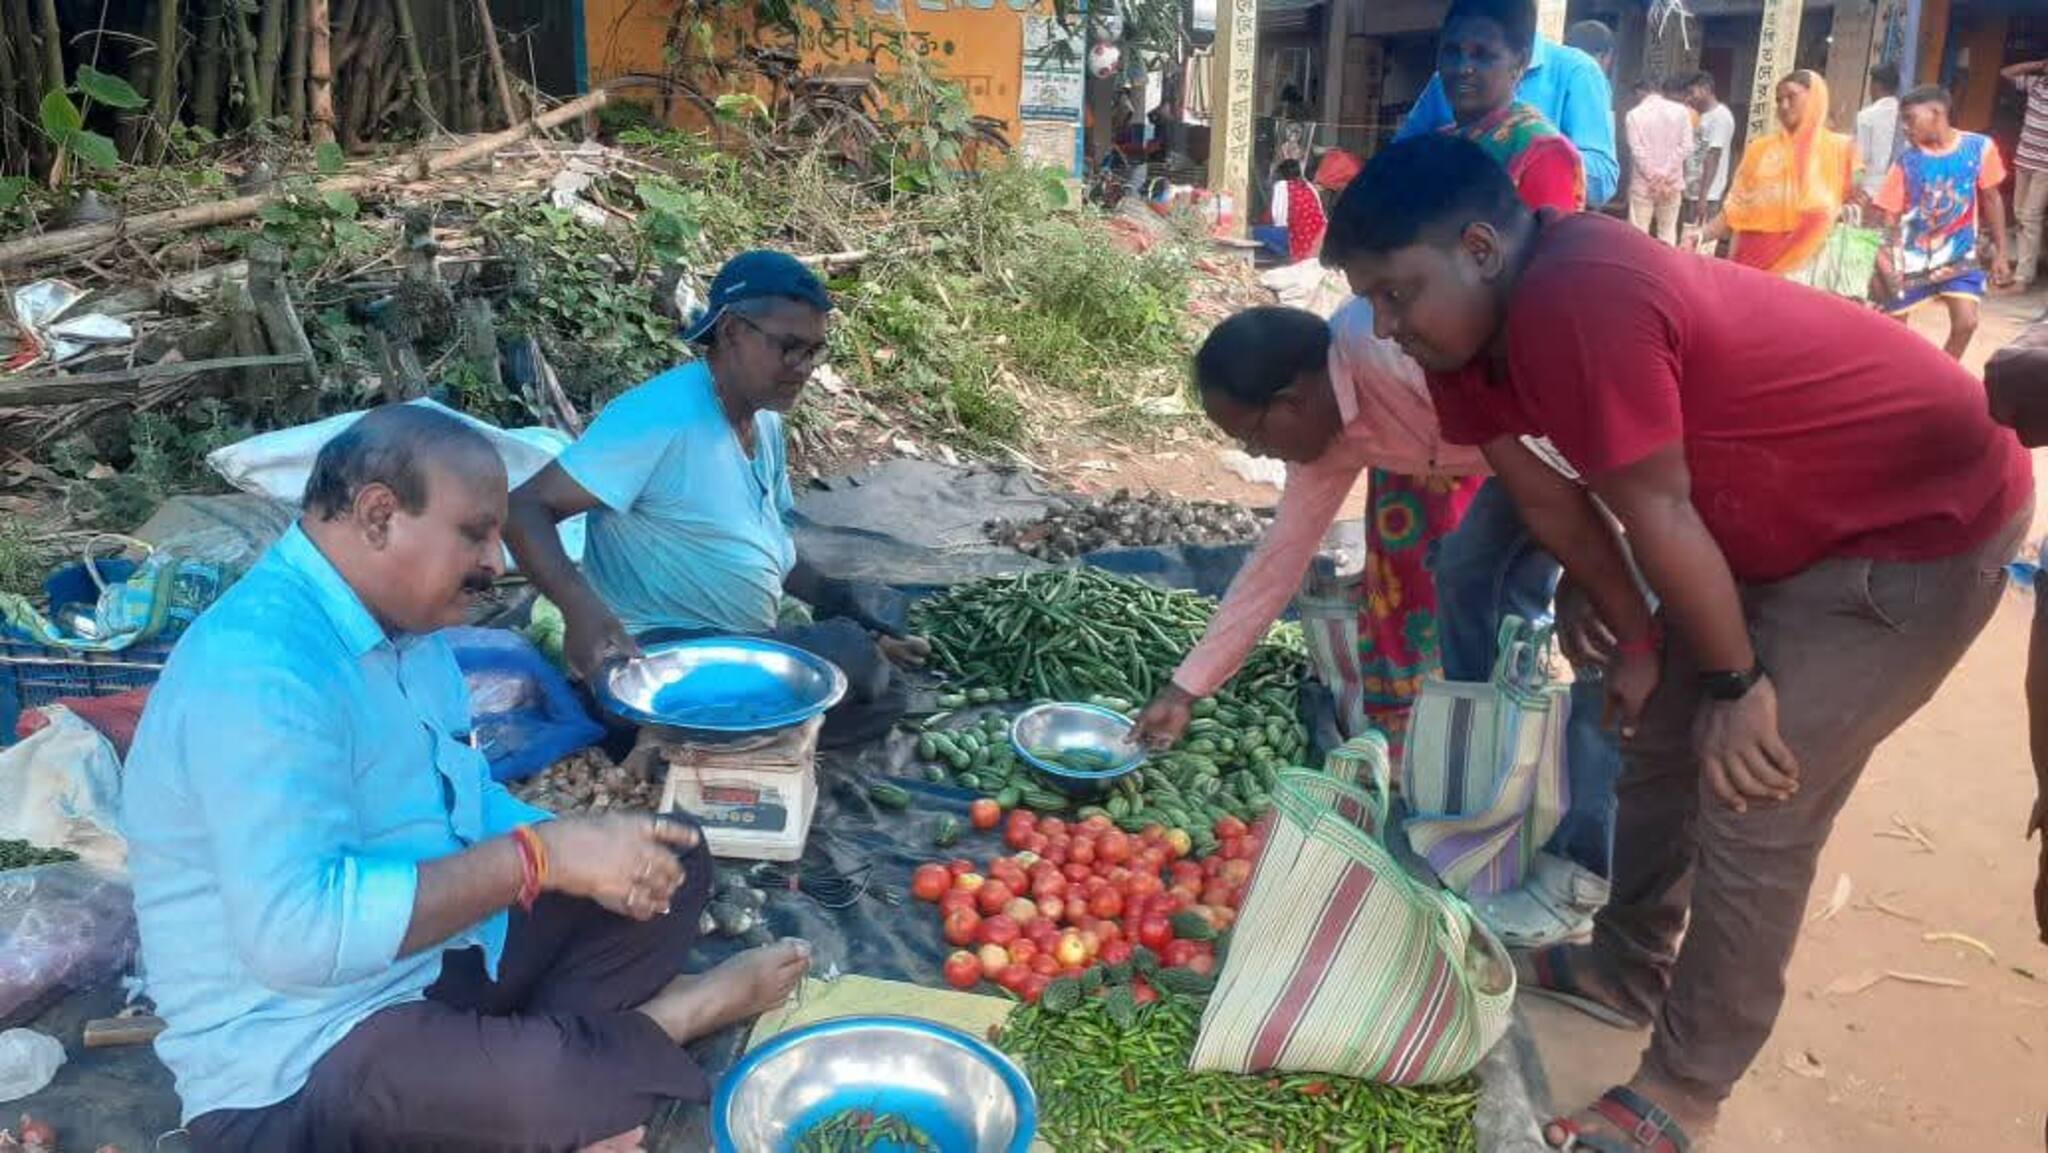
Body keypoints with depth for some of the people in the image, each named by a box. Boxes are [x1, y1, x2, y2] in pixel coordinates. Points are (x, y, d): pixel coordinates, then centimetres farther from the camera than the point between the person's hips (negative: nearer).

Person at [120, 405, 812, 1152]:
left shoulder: (402, 621, 5)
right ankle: (659, 1022, -1)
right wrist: (543, 856, -29)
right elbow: (295, 934, -34)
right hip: (301, 1058, -9)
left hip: (440, 952, 9)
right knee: (561, 1087, -36)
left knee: (675, 858, 10)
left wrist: (576, 850, -6)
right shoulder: (258, 665, -26)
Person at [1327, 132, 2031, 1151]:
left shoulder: (1578, 301, -35)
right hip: (1781, 524, 9)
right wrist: (1639, 641, 9)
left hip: (1927, 521, -9)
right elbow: (1549, 497, 3)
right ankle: (1625, 972, 34)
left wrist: (1737, 682, -16)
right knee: (1663, 737, 15)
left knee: (1752, 804, -9)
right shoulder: (1469, 330, -6)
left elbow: (1658, 512, -27)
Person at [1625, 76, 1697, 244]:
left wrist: (1654, 178, -8)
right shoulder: (1681, 111, 3)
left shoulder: (1635, 114, -4)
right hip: (1672, 182, 3)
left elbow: (1637, 151, -10)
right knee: (1668, 232, 8)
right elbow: (1686, 146, -4)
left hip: (1643, 184, -2)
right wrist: (1664, 175, -8)